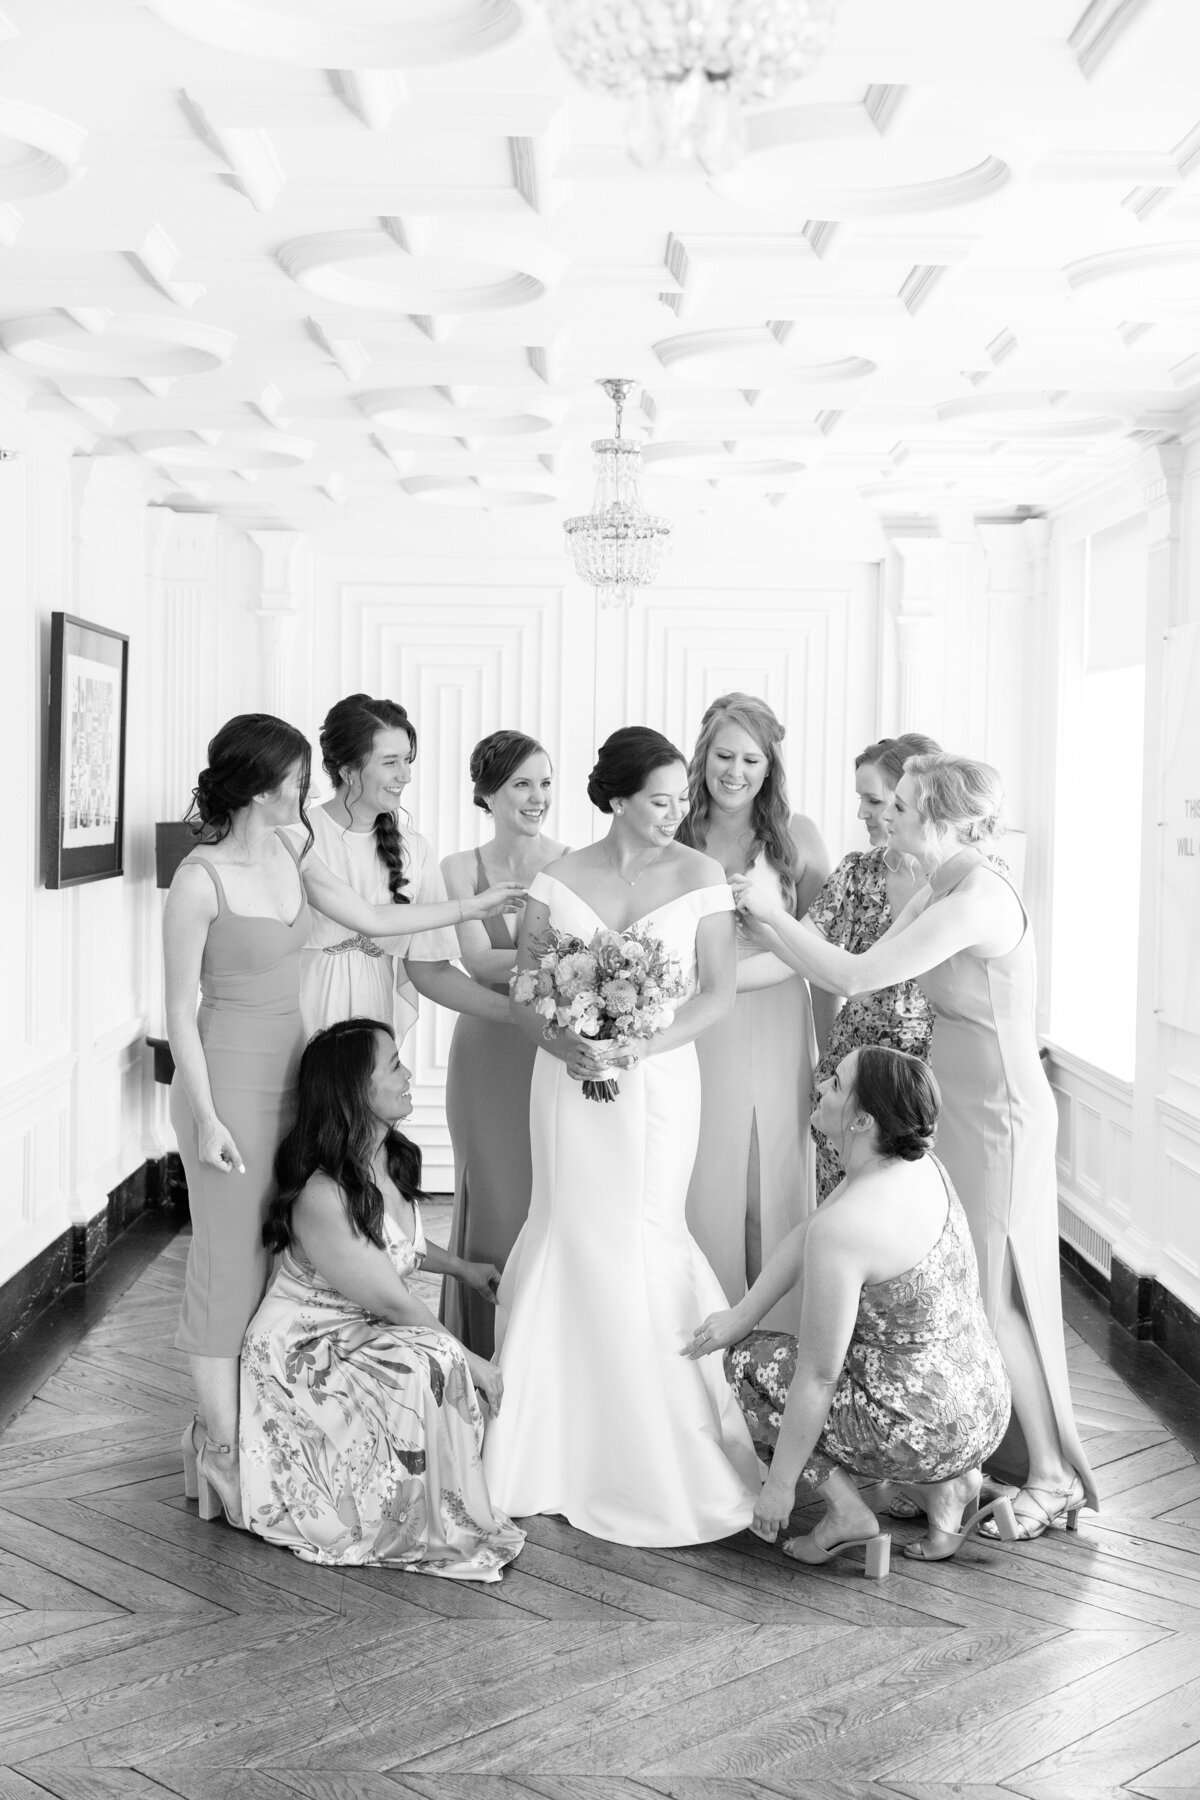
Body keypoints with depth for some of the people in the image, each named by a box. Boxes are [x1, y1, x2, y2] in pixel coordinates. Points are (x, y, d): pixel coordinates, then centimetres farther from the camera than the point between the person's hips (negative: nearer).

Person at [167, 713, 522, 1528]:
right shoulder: (201, 879, -15)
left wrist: (481, 902, 15)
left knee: (280, 1250, 9)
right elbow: (180, 1009, -12)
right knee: (232, 1259, 0)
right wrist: (205, 1117, -15)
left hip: (289, 1070, 7)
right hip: (229, 1077, -7)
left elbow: (376, 919, 16)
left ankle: (231, 1424, 21)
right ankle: (221, 1449, 11)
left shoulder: (292, 857, 5)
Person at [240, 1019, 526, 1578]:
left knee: (463, 1366, -11)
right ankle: (426, 1532, -11)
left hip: (364, 1331, 9)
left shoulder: (390, 1157, -1)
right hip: (304, 1355, -9)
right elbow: (392, 1302, -21)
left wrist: (461, 1267, 21)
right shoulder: (322, 1196, -28)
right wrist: (470, 1362, -14)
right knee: (434, 1371, -27)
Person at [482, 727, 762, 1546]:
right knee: (571, 1237, 2)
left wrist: (636, 1046, -15)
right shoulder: (558, 880, 2)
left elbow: (717, 994, -4)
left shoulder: (699, 875, -2)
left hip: (658, 1080, -1)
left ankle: (656, 1454, 13)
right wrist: (563, 1043, -16)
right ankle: (559, 1445, 15)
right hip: (570, 1079, 1)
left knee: (642, 1239, -2)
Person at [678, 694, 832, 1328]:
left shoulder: (796, 836, -1)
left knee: (769, 1187, 7)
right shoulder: (675, 835, 2)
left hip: (773, 1035, -1)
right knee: (698, 1187, 7)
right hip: (692, 1035, 1)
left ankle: (774, 1340, 20)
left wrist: (832, 1049, -6)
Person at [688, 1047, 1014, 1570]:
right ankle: (947, 1486, 15)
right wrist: (742, 1313, 11)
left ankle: (846, 1509, 3)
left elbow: (817, 1377, -19)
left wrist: (780, 1483, -7)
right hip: (985, 1408, 7)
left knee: (751, 1359, 9)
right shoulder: (921, 1166, -2)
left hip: (927, 1432, -7)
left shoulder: (843, 1229, -26)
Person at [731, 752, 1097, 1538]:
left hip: (996, 1114, -9)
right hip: (956, 1104, 9)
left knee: (991, 1295, -1)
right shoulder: (939, 891, 5)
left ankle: (1055, 1474, 12)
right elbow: (866, 969, 8)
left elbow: (855, 975, -25)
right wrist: (778, 922, 3)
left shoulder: (978, 899, -24)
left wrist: (771, 912, -14)